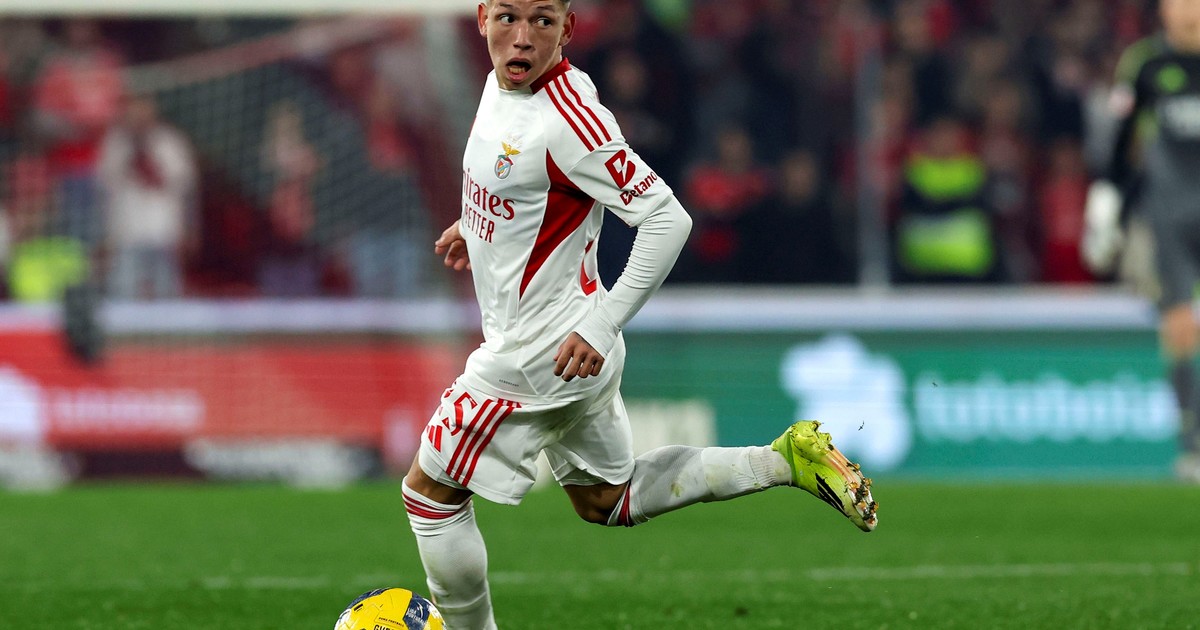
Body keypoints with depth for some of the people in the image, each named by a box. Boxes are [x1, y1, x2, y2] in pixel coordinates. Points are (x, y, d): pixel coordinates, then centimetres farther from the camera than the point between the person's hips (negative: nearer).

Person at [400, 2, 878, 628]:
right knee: (606, 500, 24)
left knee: (429, 492, 0)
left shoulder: (566, 119, -26)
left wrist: (600, 328, -26)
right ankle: (785, 460, 25)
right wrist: (477, 225, 22)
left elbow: (666, 218, -26)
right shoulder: (501, 84, 2)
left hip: (543, 354, -10)